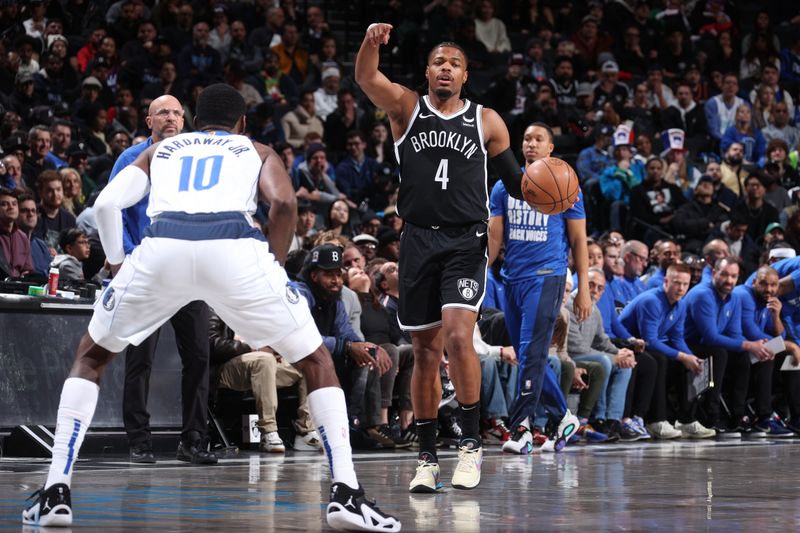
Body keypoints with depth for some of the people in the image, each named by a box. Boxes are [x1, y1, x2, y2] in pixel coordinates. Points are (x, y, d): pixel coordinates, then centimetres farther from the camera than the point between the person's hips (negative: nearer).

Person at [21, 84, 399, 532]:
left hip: (162, 245, 1)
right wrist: (273, 267, 19)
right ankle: (346, 493, 4)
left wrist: (118, 265, 29)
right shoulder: (257, 152, 32)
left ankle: (56, 493, 12)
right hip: (234, 247, -1)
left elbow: (107, 203, 17)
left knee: (91, 356, 24)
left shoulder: (159, 151, 35)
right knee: (316, 361, 17)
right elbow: (284, 203, 9)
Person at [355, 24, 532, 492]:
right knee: (426, 351, 5)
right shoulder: (407, 107, 6)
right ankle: (428, 457, 14)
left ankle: (471, 442, -8)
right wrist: (372, 41, -34)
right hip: (420, 240, 1)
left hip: (467, 242, -1)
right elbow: (366, 78, -13)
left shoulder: (487, 121, 7)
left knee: (458, 335, -20)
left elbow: (514, 181, 12)